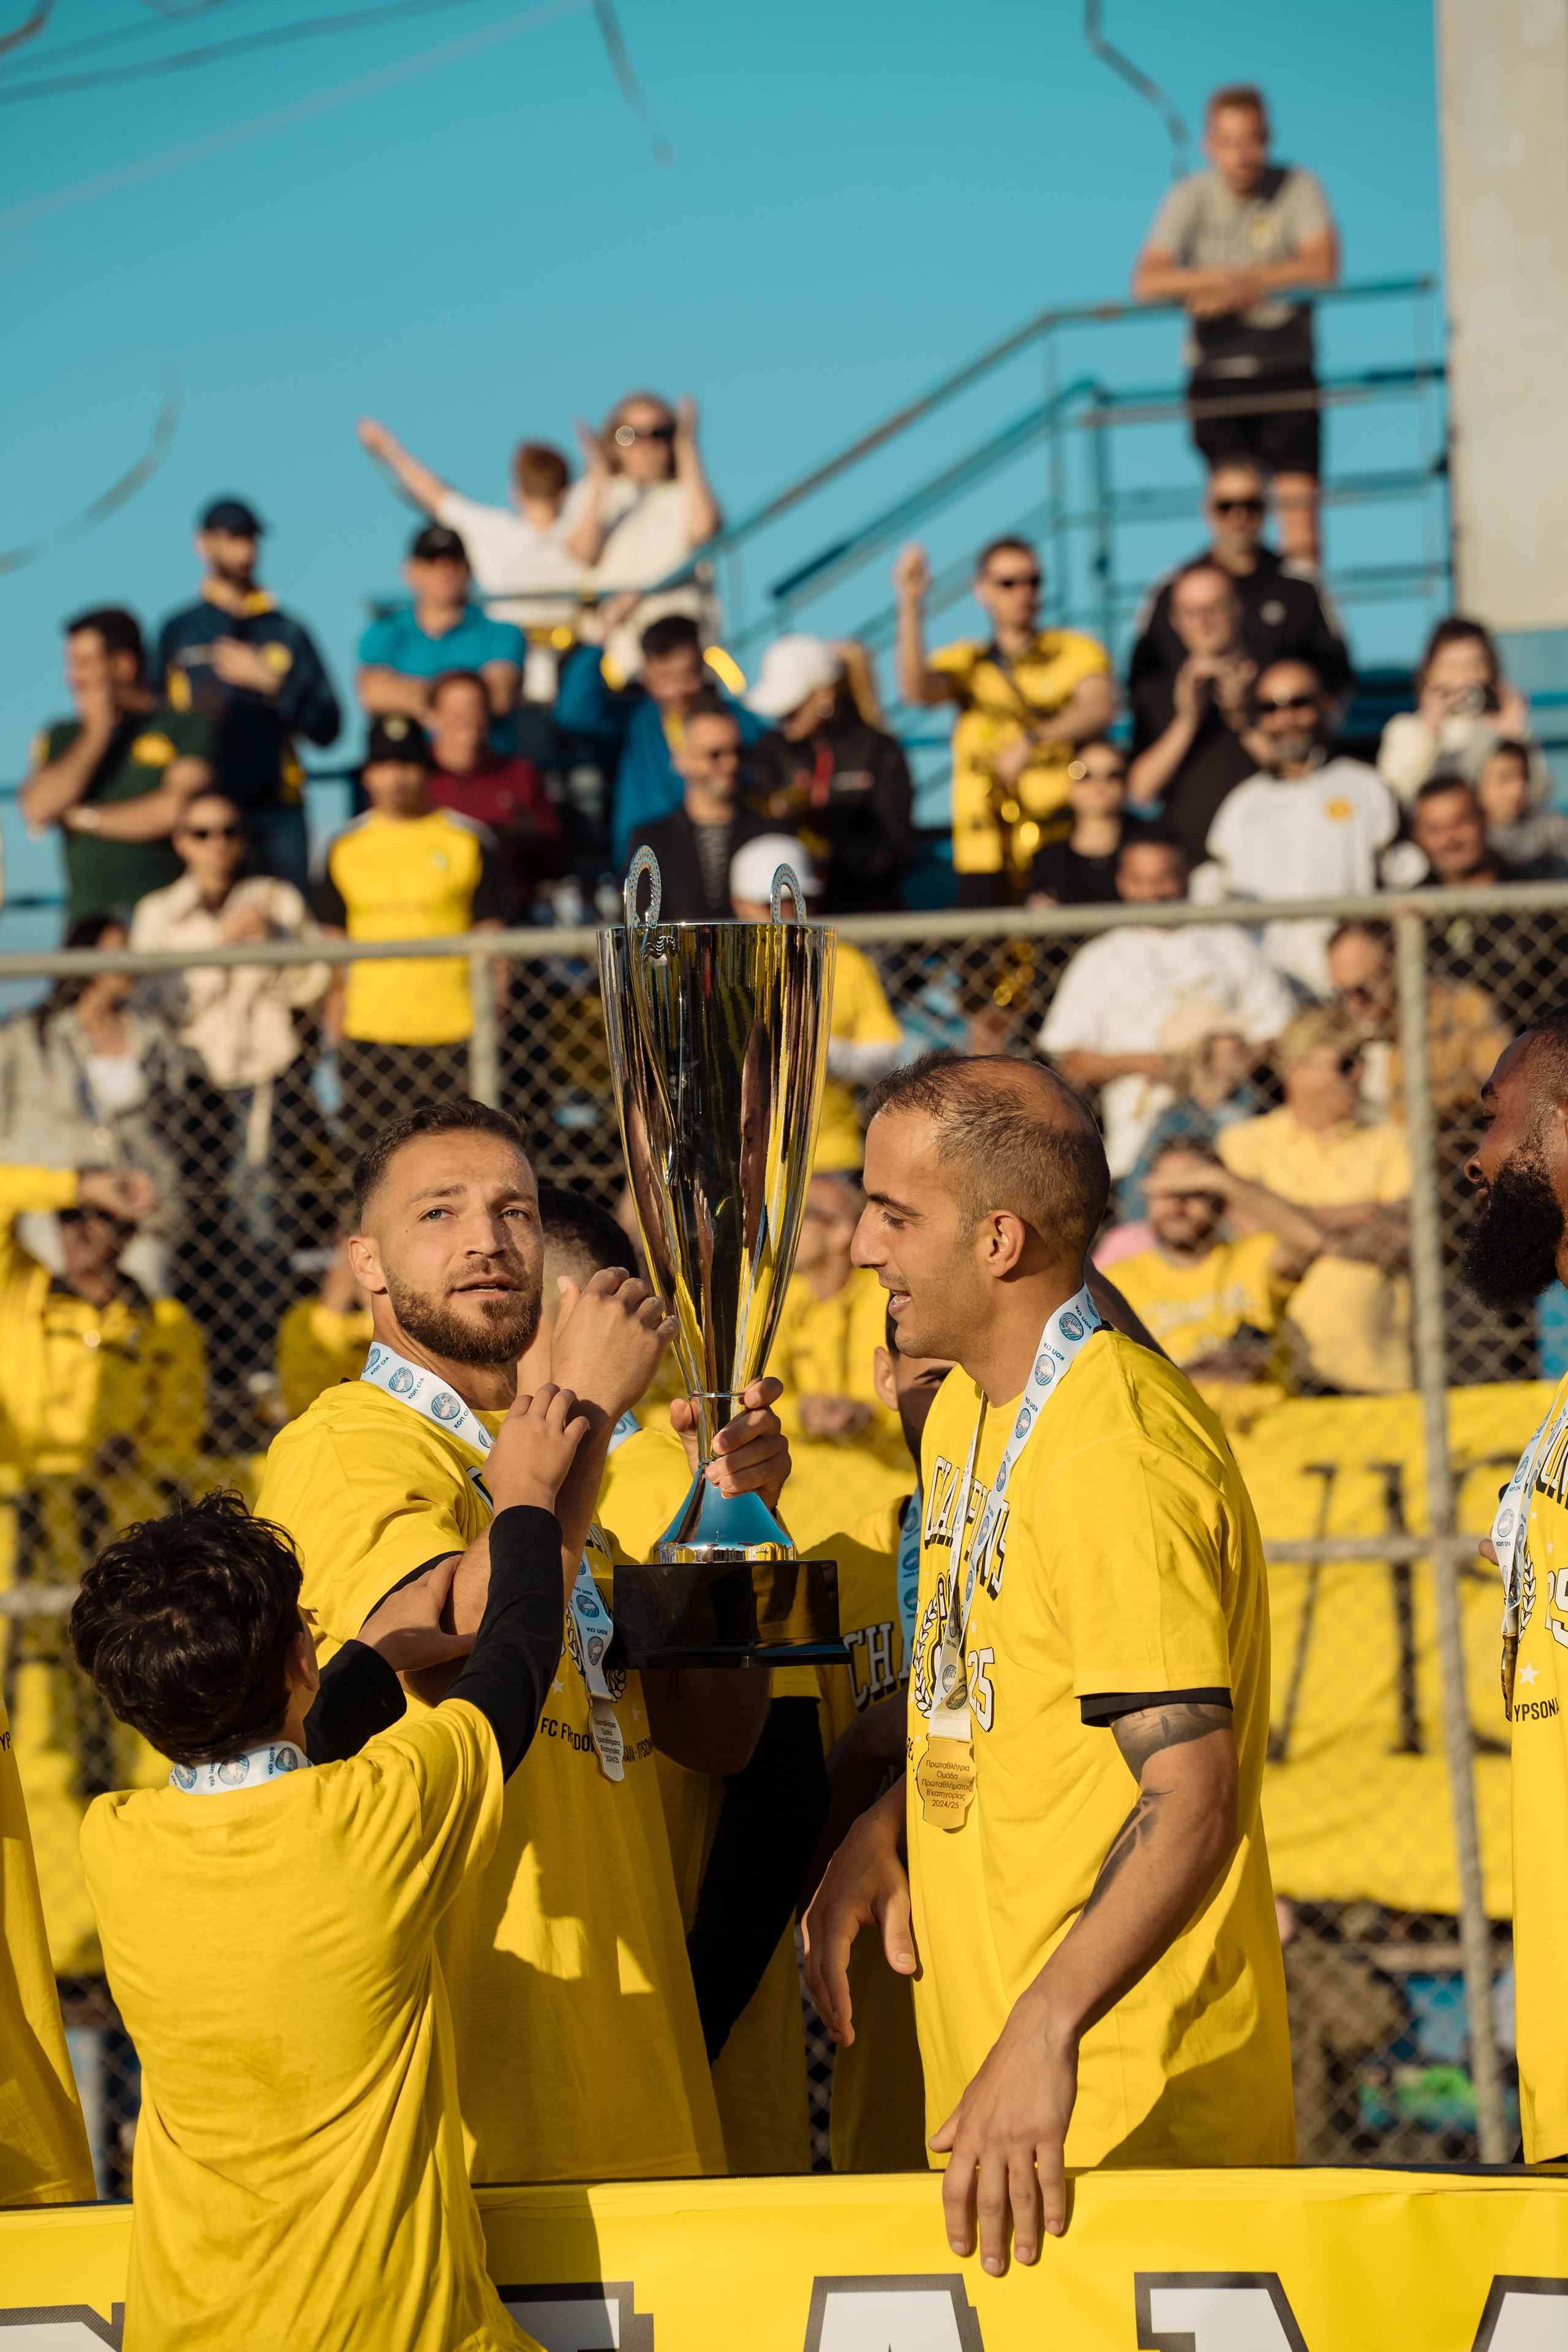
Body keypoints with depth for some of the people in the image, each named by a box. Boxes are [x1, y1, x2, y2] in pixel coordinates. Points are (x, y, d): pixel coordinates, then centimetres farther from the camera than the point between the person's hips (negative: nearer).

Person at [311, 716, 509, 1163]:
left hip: (453, 1030, -2)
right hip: (367, 1032, 2)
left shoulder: (470, 840, 6)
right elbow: (333, 938, 16)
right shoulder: (345, 847, 10)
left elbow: (491, 937, 7)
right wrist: (335, 1007, 8)